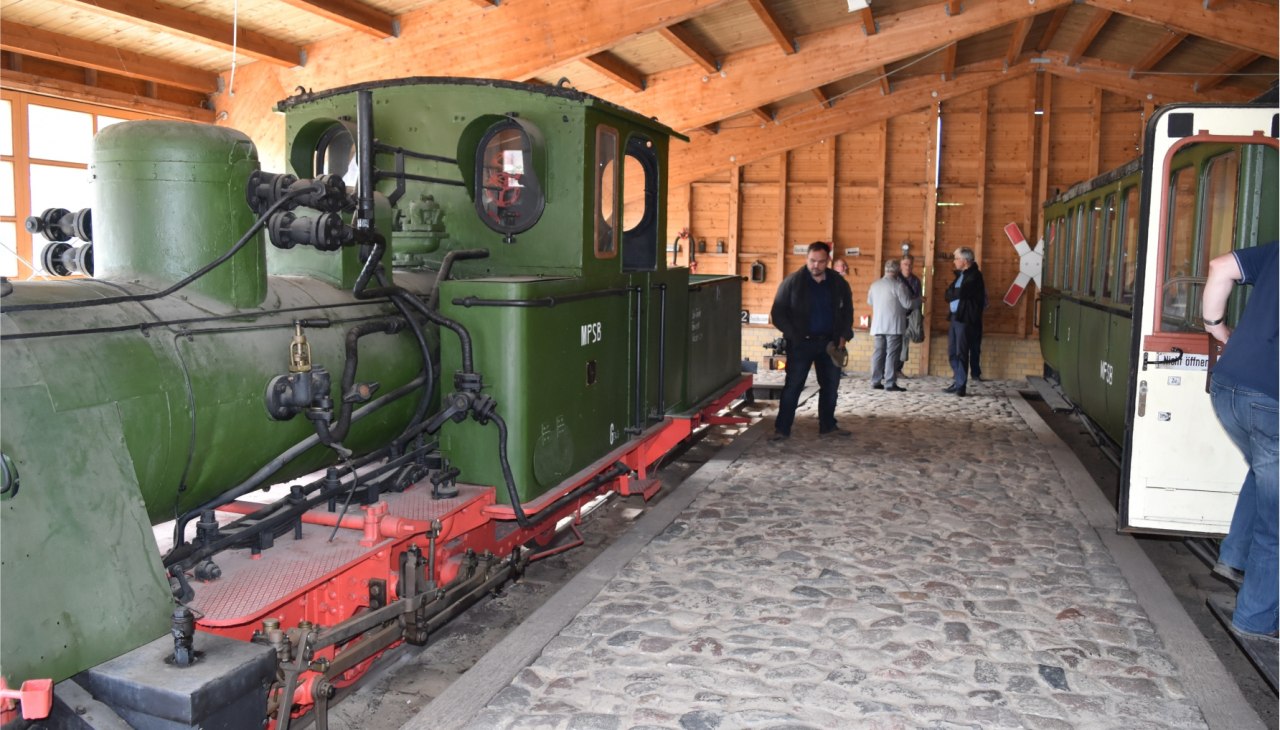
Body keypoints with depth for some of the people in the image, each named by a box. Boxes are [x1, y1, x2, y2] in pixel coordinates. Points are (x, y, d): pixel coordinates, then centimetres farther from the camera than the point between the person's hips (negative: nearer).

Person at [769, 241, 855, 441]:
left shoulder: (838, 283, 4)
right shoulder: (792, 282, -7)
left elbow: (847, 311, 15)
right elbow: (778, 313, -5)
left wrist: (844, 335, 3)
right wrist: (793, 335, -13)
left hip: (829, 342, 4)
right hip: (801, 343, -4)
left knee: (830, 385, 11)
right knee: (793, 385, -3)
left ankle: (828, 425, 24)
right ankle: (782, 428, 2)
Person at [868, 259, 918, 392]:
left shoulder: (875, 284, 8)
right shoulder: (898, 285, -11)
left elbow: (870, 301, 21)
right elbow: (907, 304, -11)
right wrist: (919, 301, 6)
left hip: (878, 325, 6)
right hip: (894, 325, -6)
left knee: (879, 352, 10)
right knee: (892, 353, -4)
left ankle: (876, 381, 10)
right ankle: (890, 383, -6)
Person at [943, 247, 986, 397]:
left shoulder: (974, 275, -9)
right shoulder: (961, 274, 18)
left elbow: (961, 292, -20)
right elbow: (950, 294, 13)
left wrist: (952, 293, -2)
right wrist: (954, 294, -6)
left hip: (964, 318, -9)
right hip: (955, 317, 9)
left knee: (961, 352, -8)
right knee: (952, 352, 10)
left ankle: (961, 386, -4)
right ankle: (958, 382, 18)